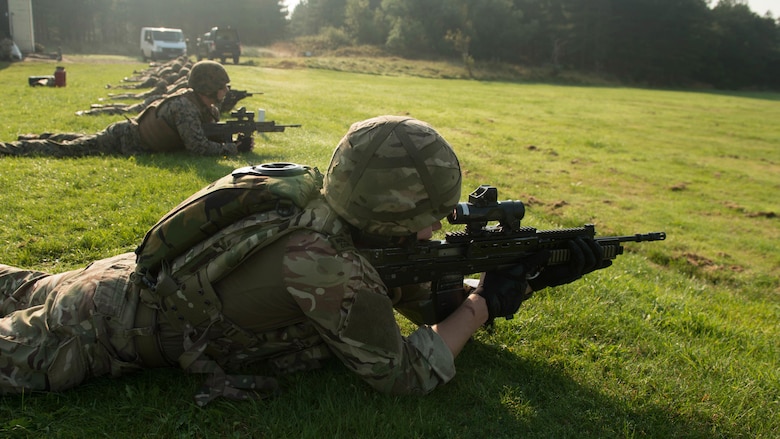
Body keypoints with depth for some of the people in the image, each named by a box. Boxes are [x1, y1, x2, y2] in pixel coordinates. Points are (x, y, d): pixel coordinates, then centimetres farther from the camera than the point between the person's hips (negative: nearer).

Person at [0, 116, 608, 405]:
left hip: (144, 271, 8)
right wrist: (485, 303, -17)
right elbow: (403, 375, -25)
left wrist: (533, 278, -5)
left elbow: (433, 291, 3)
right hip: (113, 322, -8)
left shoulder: (351, 229, -9)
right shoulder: (325, 263, -35)